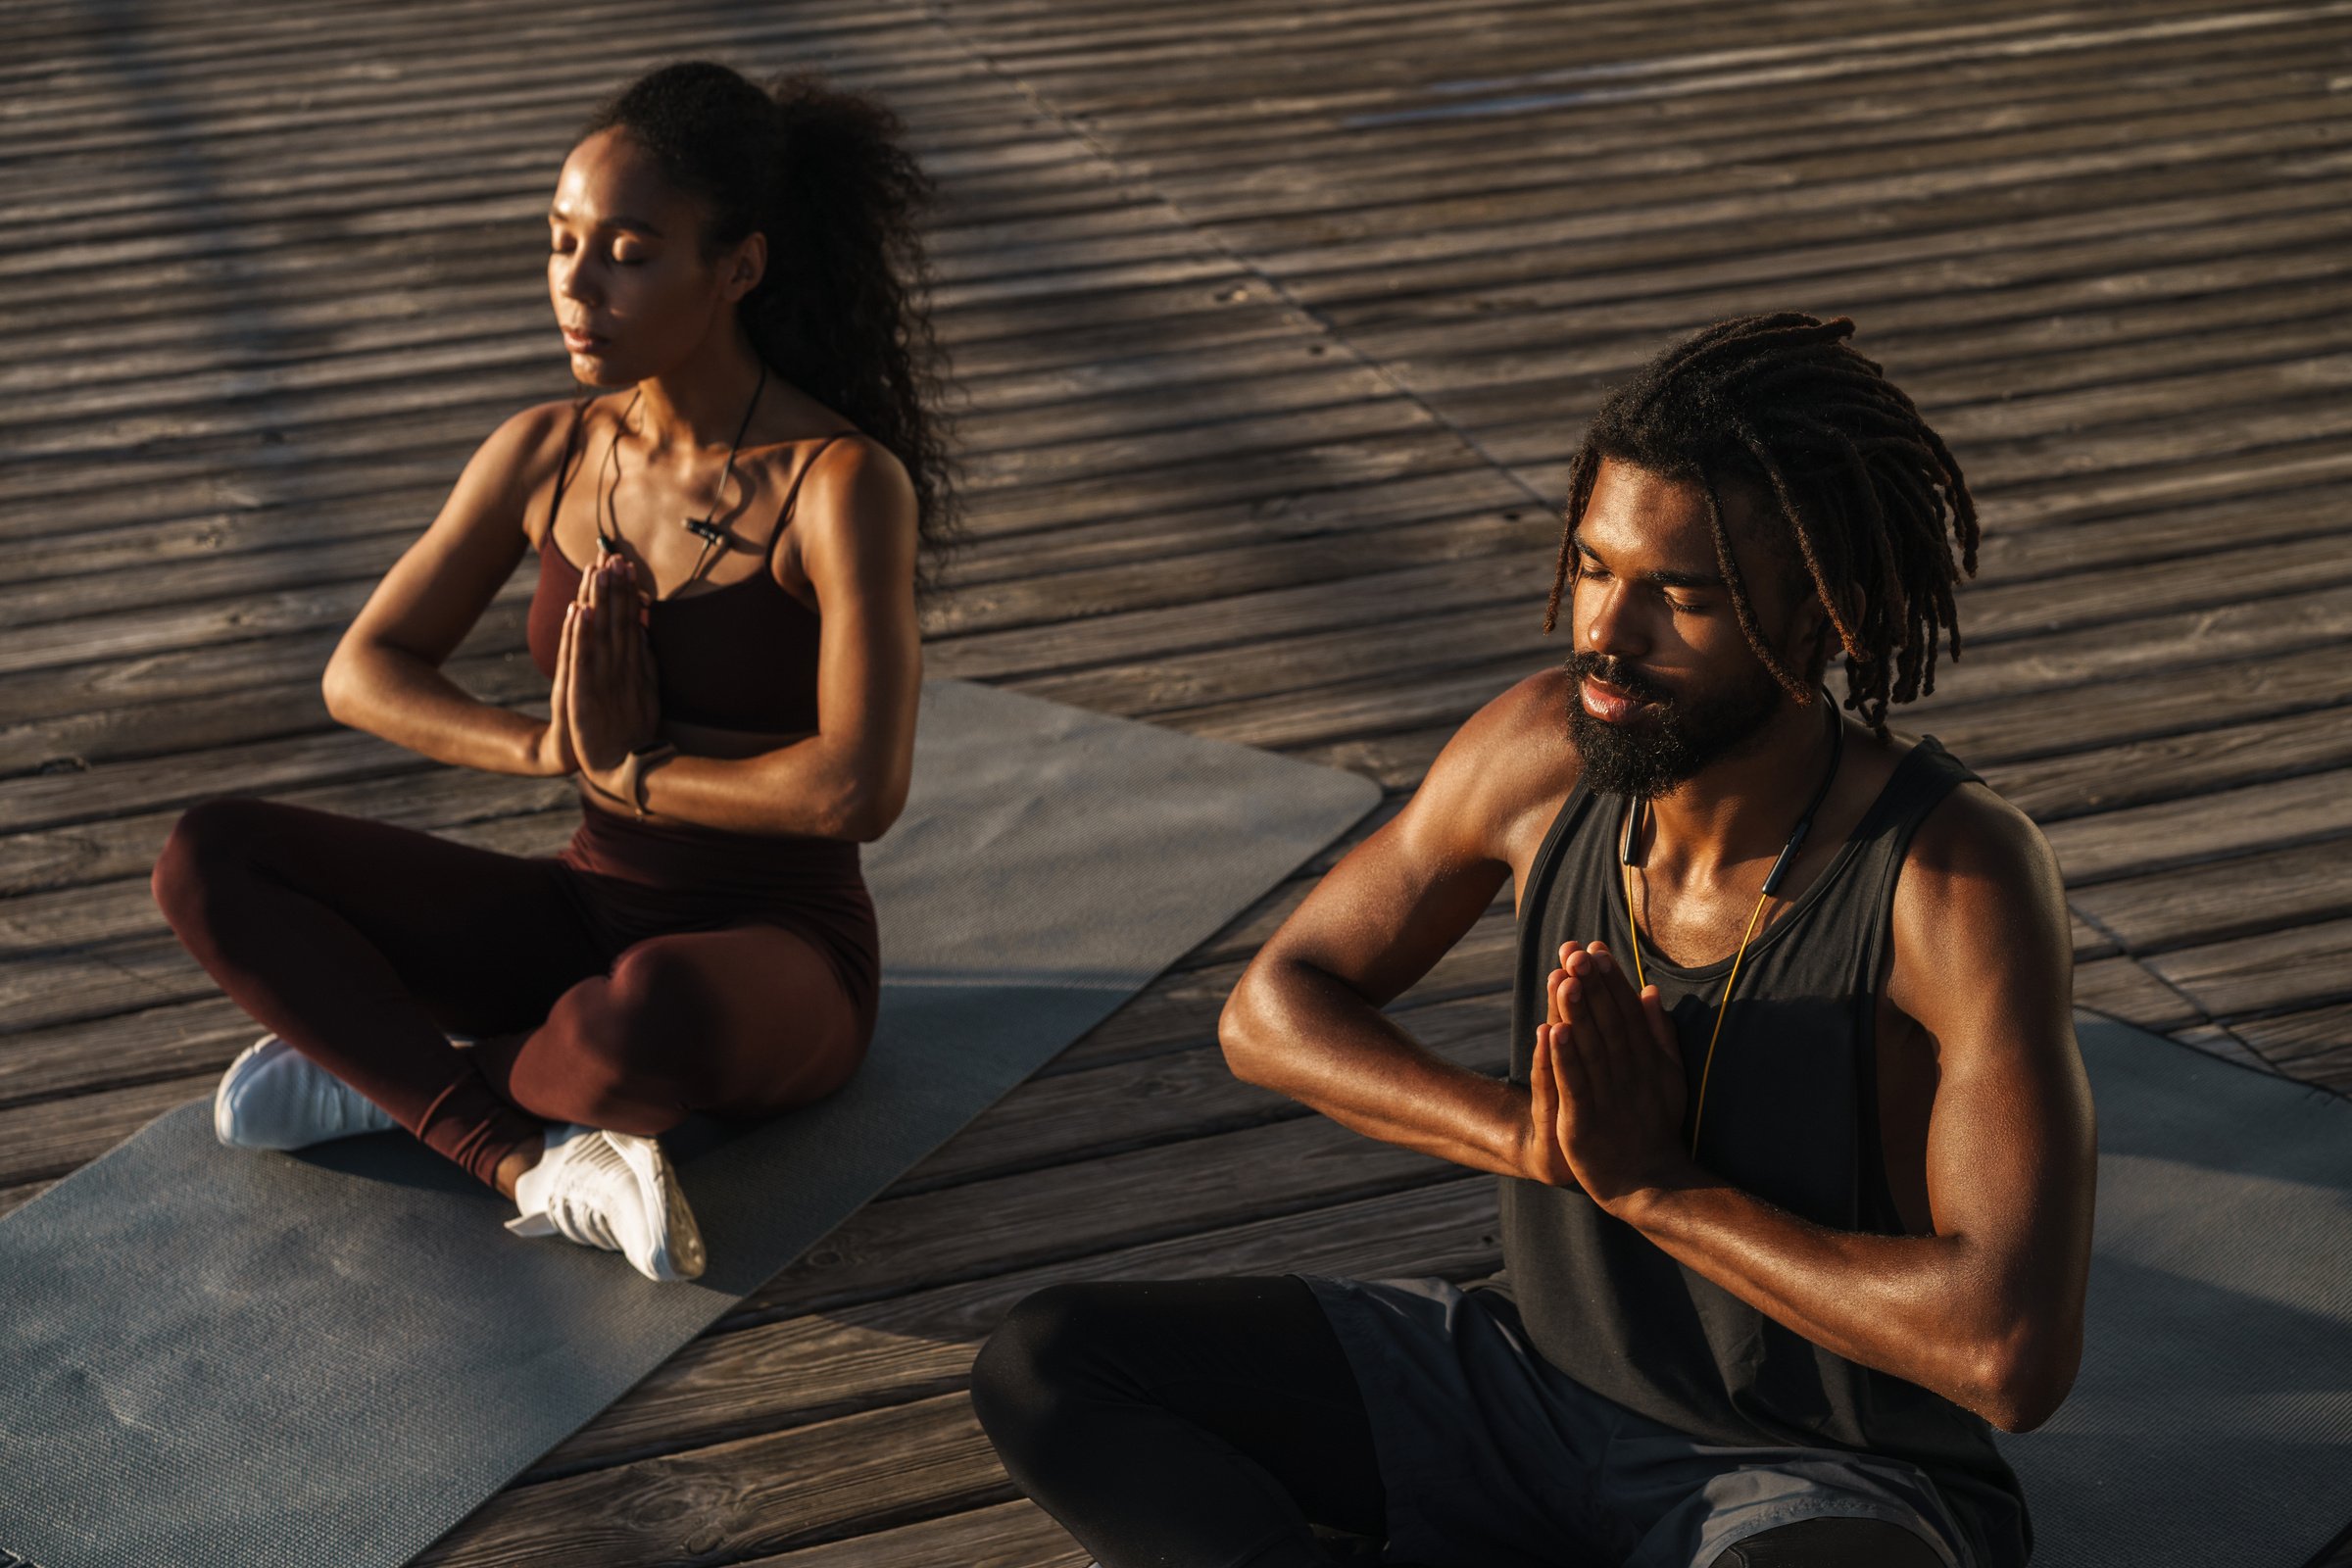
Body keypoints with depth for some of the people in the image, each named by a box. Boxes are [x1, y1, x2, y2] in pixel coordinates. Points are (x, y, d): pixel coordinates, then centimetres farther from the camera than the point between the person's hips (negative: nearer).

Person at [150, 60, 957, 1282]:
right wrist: (550, 747, -18)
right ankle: (528, 1159, -22)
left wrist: (630, 767, -15)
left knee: (644, 1019, -42)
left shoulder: (845, 483, -19)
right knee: (207, 864, -11)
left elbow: (859, 788, -29)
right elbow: (360, 675, 1)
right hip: (588, 915, 6)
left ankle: (399, 1074, -8)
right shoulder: (545, 456, -1)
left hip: (777, 962, -5)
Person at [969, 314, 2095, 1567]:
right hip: (1535, 1366, 5)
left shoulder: (1958, 875, -24)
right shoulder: (1545, 749, -10)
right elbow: (1272, 1010, 1)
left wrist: (1655, 1182, -24)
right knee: (1042, 1370, -7)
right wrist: (1526, 1132, -18)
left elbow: (2016, 1349, -30)